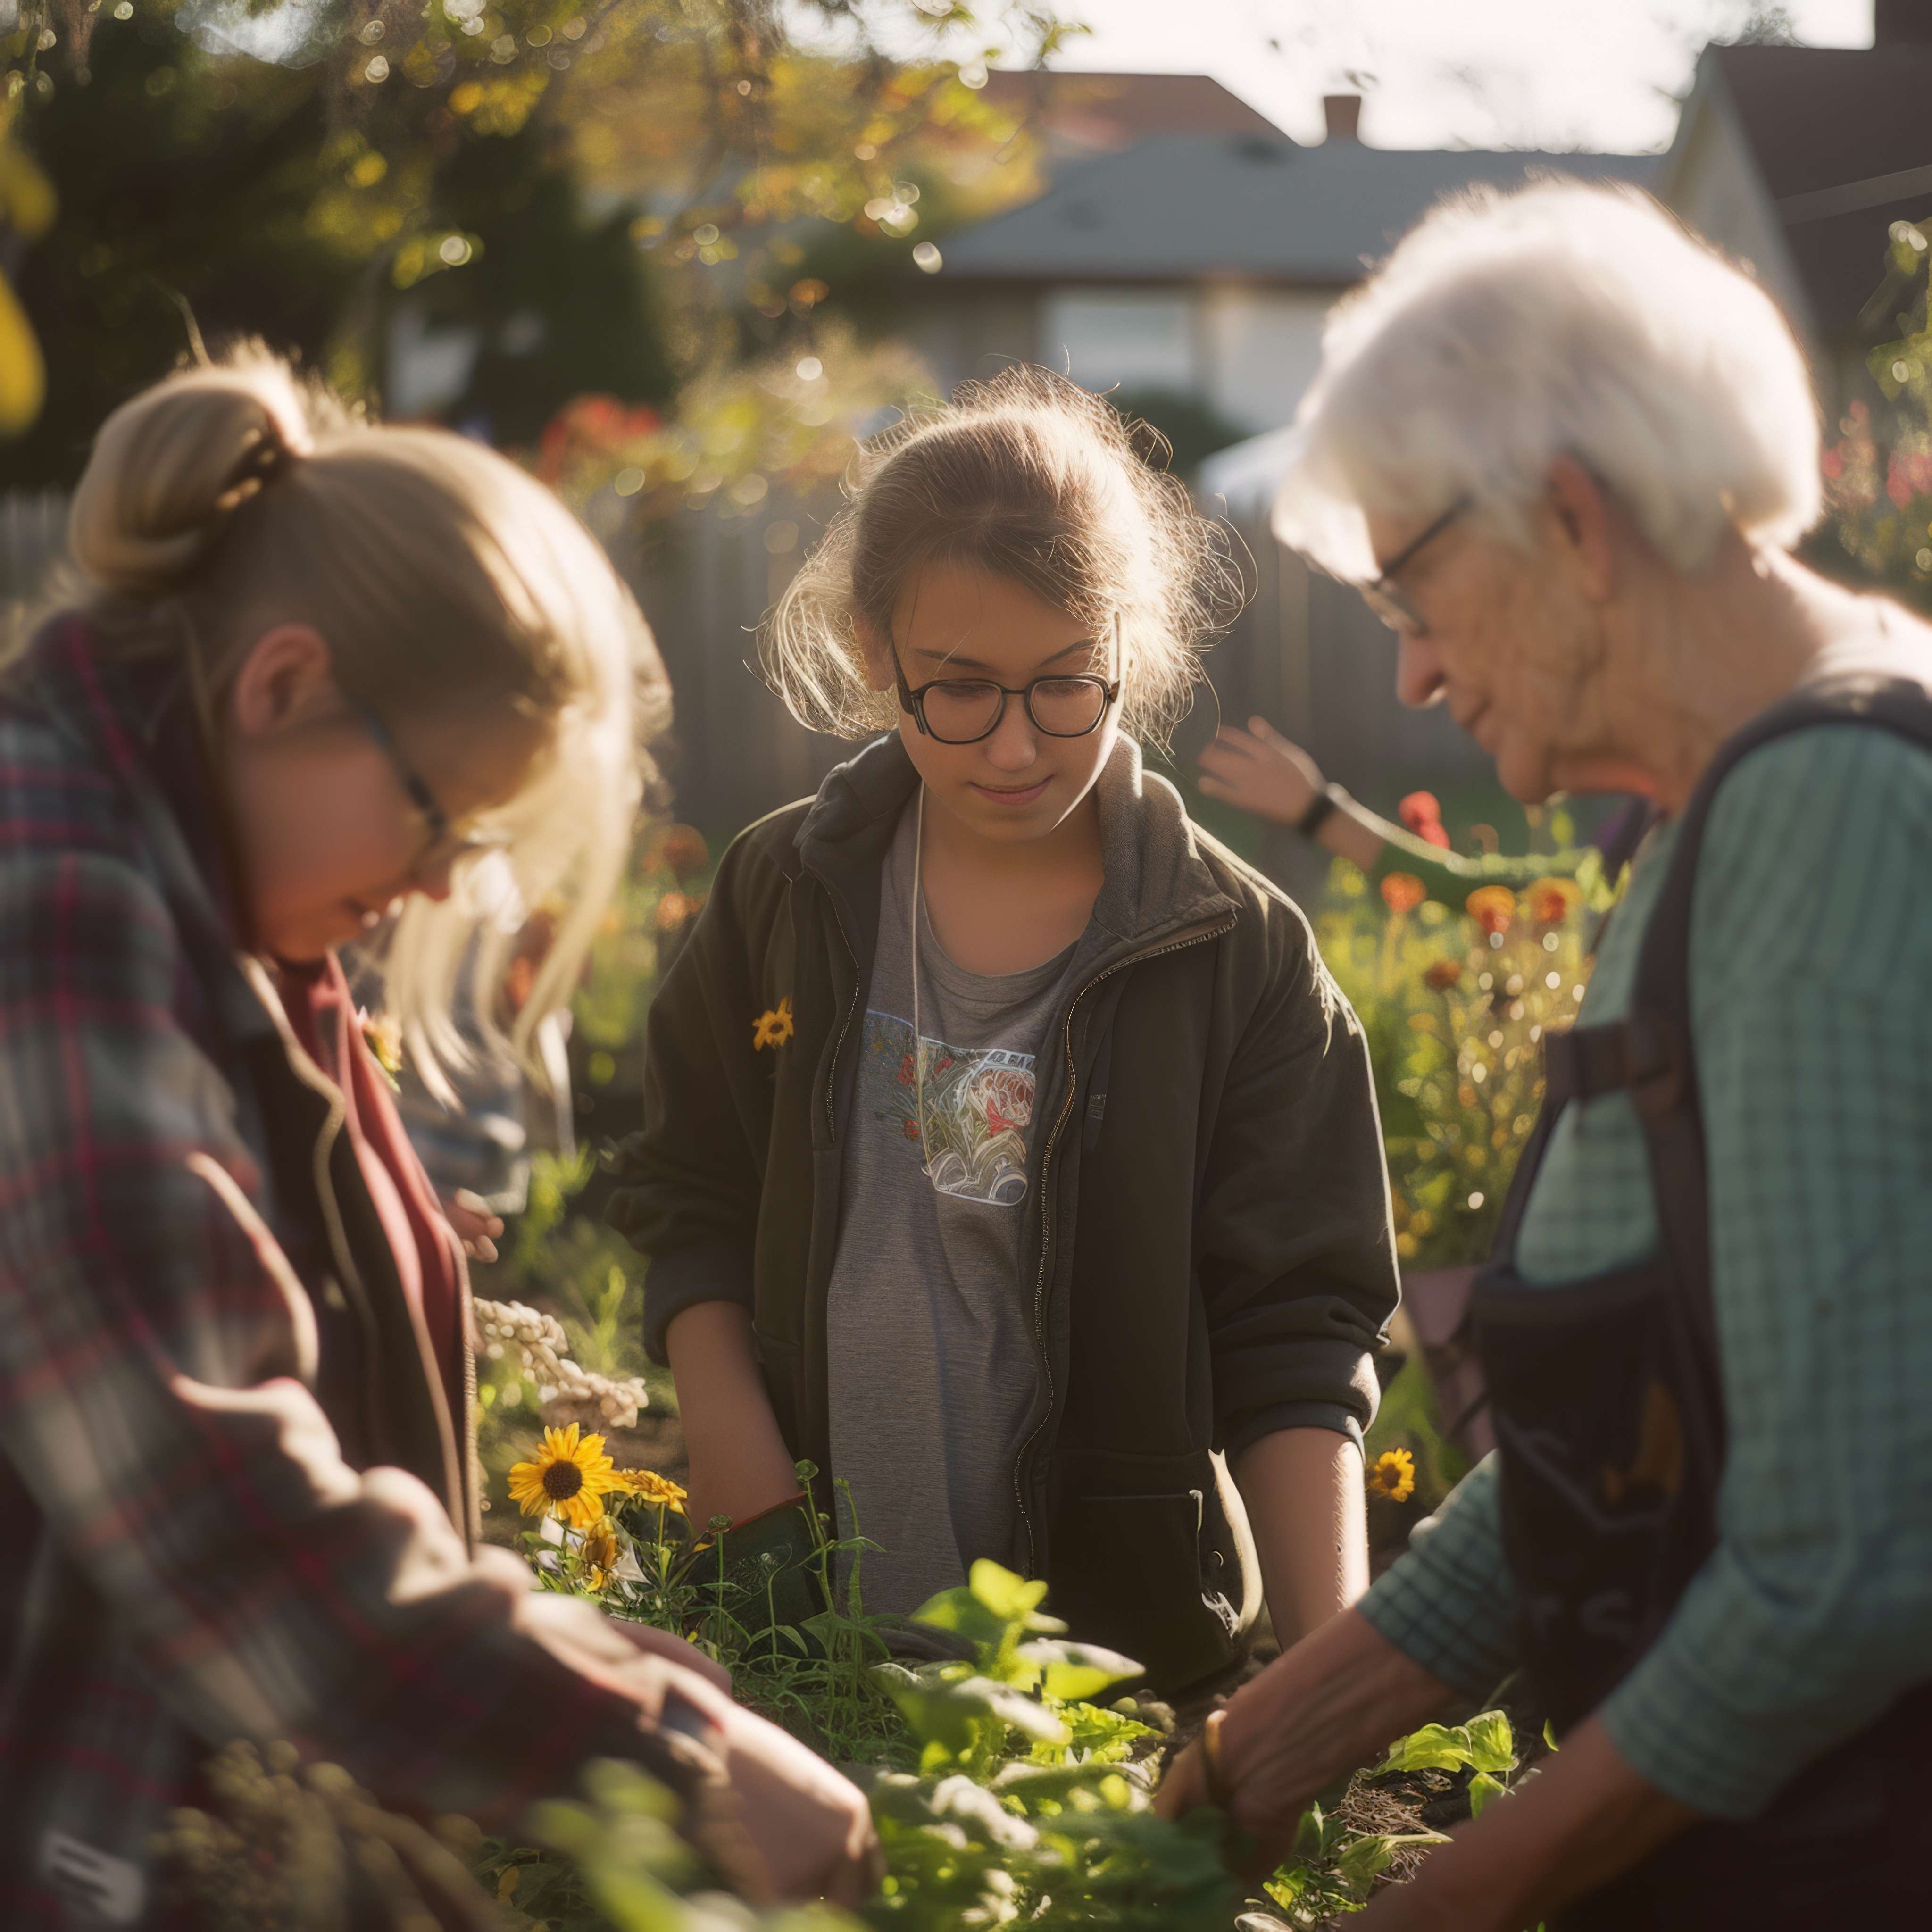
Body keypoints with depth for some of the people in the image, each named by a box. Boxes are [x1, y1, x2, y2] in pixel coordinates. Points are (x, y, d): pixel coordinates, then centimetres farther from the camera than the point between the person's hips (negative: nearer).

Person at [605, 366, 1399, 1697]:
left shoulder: (1241, 956, -7)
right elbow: (692, 1209, 9)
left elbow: (1297, 1347, -7)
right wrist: (759, 1525, -3)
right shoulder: (785, 898, 1)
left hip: (1131, 1652, -2)